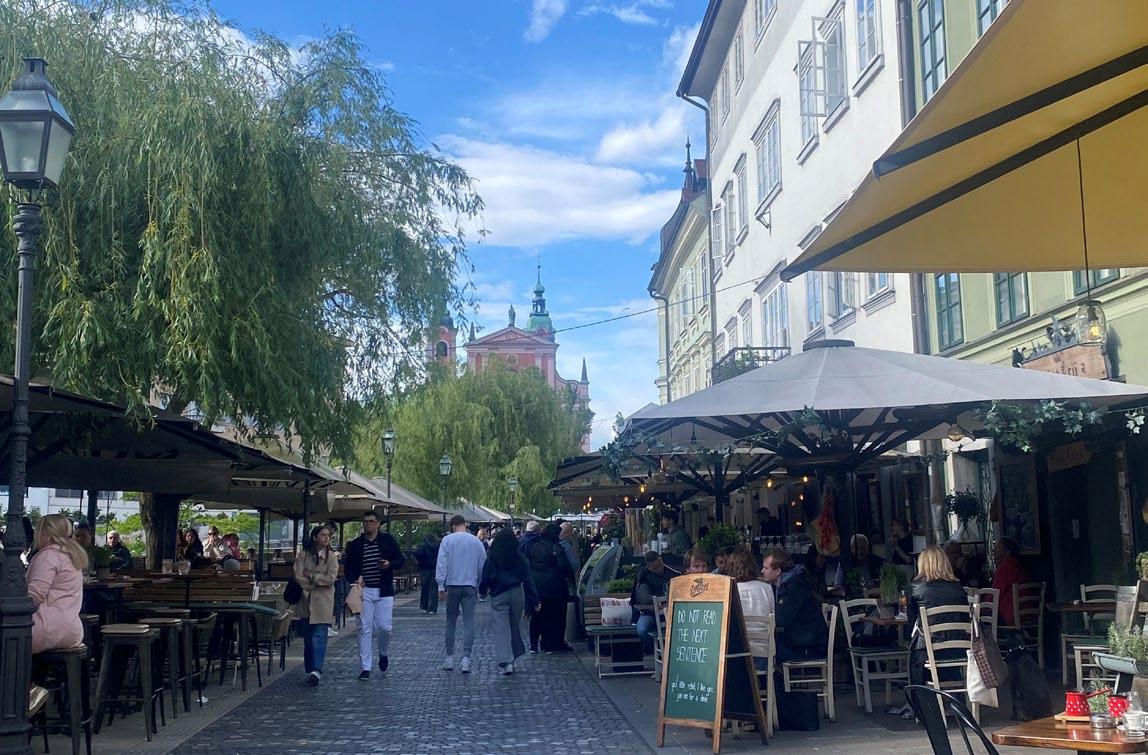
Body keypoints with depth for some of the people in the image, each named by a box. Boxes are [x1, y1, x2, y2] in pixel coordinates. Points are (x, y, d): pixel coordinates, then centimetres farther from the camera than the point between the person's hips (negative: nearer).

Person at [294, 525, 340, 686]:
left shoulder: (331, 557, 5)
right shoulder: (303, 556, 6)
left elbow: (331, 578, -6)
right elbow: (298, 577, -4)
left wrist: (311, 576, -4)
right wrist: (319, 581, -7)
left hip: (323, 602, -2)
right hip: (306, 602, 2)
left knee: (319, 636, -12)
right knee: (308, 638, 6)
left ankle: (316, 671, -18)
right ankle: (311, 670, 15)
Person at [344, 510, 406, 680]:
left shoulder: (387, 540, 4)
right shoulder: (355, 545, 6)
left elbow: (401, 560, 7)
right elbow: (347, 568, 8)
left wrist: (389, 564, -14)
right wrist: (354, 582, -11)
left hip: (384, 591, 0)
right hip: (364, 591, 1)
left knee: (385, 627, -4)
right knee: (365, 629, -2)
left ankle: (383, 653, 27)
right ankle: (365, 668, 3)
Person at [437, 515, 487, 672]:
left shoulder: (447, 540, -1)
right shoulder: (476, 541, 5)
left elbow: (441, 563, -6)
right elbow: (483, 565, 9)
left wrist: (441, 585, -5)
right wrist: (481, 587, 18)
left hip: (452, 585, -1)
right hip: (470, 586, 1)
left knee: (451, 622, 9)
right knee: (469, 622, -1)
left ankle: (449, 658, 13)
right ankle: (466, 658, -10)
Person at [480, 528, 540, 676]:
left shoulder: (492, 558, -7)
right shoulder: (520, 557, -1)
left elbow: (485, 576, -2)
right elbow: (528, 579, -1)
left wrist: (483, 590, 17)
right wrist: (535, 599, 1)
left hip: (499, 596, -3)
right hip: (518, 593, 3)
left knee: (501, 627, -3)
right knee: (515, 626, 15)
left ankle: (505, 661, -14)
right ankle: (512, 658, 22)